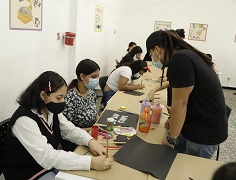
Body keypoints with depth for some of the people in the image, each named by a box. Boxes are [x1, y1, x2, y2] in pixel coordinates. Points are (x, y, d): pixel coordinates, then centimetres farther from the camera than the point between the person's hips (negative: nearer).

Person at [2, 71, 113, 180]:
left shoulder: (51, 110, -3)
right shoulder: (24, 120, -28)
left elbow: (70, 130, 1)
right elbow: (47, 157, -35)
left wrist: (90, 141, -20)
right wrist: (91, 162, -39)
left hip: (52, 164, 7)